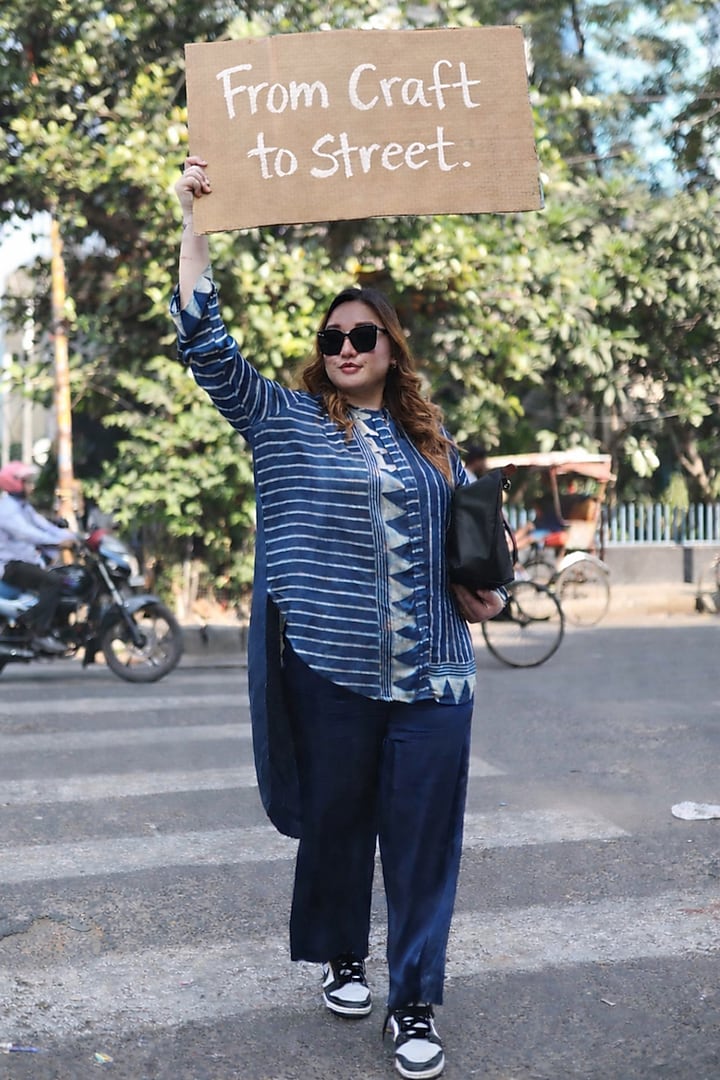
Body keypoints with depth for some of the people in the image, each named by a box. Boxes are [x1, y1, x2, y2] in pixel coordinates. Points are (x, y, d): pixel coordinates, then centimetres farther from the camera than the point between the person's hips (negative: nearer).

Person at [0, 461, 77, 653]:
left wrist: (71, 537, -8)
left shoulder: (24, 507, 17)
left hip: (27, 560, 10)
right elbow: (26, 533, -30)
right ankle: (41, 634, -27)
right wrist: (58, 541, -38)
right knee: (52, 582, -27)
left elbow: (44, 526, 7)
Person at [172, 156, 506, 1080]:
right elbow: (205, 343, -5)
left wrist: (484, 589, 5)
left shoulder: (430, 439, 14)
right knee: (335, 821, 11)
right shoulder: (283, 421, 4)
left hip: (431, 675, 2)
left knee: (425, 836, 1)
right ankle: (340, 958, 35)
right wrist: (194, 221, -9)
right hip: (328, 668, -2)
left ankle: (415, 1003, 12)